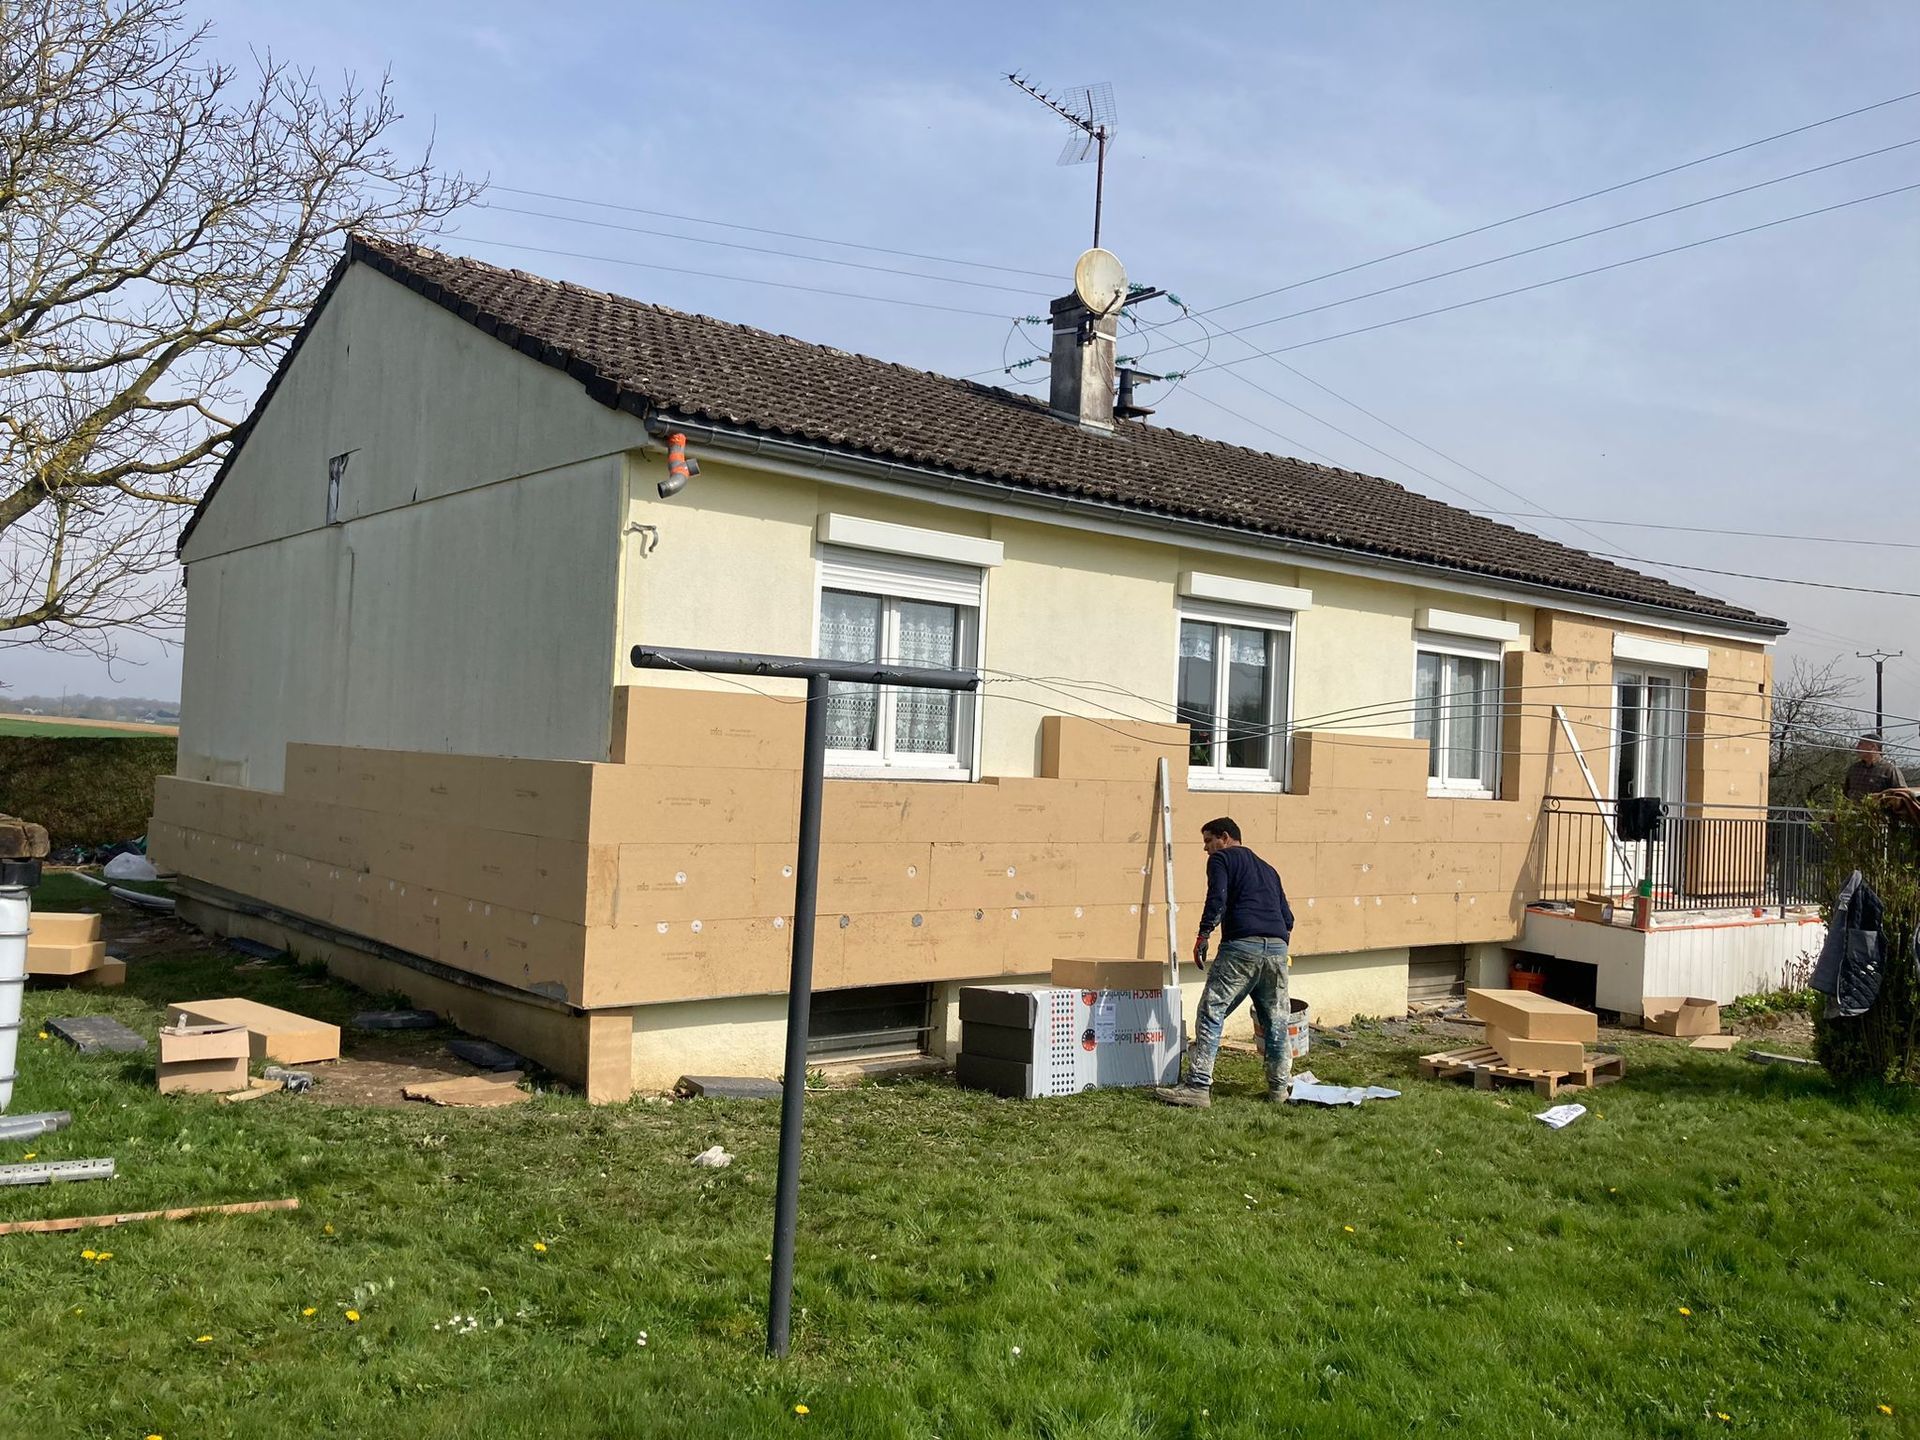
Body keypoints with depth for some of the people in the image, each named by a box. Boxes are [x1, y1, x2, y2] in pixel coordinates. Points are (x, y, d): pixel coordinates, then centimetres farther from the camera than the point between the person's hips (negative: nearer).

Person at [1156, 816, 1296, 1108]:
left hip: (1241, 945, -7)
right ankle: (1279, 1087, 20)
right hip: (1277, 948, 7)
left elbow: (1217, 899, -8)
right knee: (1276, 1021, 14)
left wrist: (1203, 937, -5)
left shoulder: (1222, 858, 9)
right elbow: (1287, 917, 26)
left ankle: (1198, 1087, -13)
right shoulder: (1267, 868, 30)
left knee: (1211, 1015, -7)